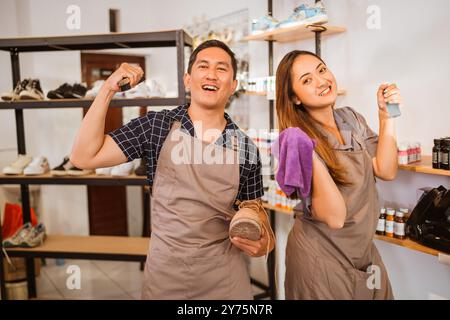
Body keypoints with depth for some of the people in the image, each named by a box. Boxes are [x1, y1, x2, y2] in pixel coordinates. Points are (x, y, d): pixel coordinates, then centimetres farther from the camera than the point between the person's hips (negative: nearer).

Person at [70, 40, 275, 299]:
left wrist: (264, 240, -14)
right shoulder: (157, 126, -6)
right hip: (164, 271, 0)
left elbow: (254, 208, 7)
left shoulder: (246, 149, -4)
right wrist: (108, 90, -14)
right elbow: (85, 157, -9)